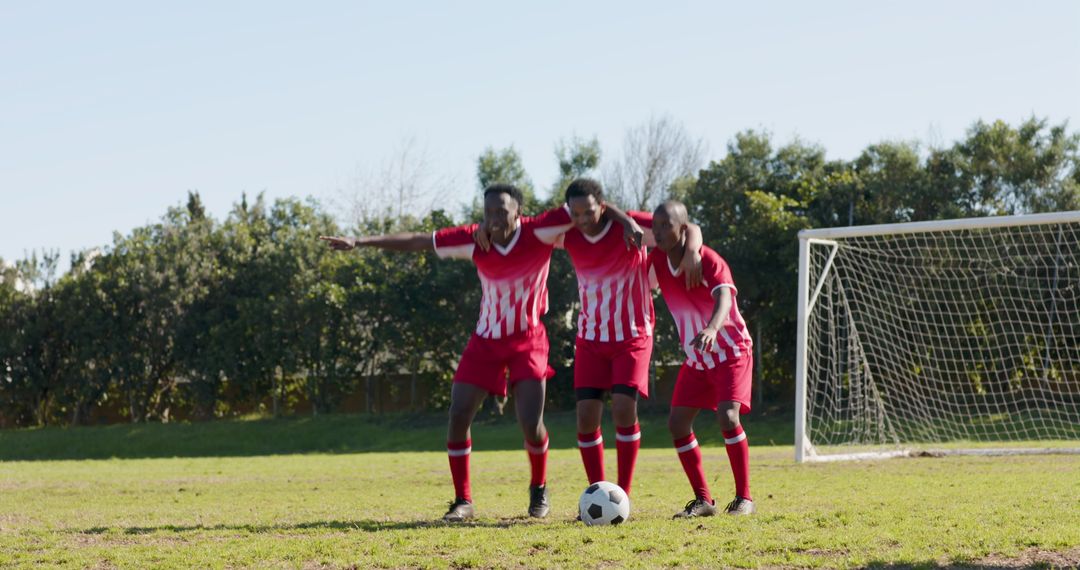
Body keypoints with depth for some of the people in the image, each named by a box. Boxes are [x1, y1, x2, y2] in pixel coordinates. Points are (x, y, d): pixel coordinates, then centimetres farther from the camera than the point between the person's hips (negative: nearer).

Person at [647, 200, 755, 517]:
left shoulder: (709, 261, -23)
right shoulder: (657, 260, -5)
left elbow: (724, 298, -42)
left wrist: (712, 328, -61)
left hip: (731, 351, -7)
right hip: (697, 358, 7)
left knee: (727, 416, -23)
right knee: (677, 423, -2)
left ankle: (744, 498, -13)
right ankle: (703, 500, 7)